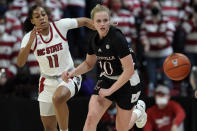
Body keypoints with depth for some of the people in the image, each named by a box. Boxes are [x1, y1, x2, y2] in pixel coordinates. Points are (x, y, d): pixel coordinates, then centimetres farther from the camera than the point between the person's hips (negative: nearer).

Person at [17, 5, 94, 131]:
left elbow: (85, 21, 0)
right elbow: (20, 63, -20)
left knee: (58, 98, -38)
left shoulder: (60, 25, -12)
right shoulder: (30, 37, -9)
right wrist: (30, 42, -32)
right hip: (48, 81, 3)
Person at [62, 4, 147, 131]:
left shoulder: (117, 38, -26)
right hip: (106, 79, 5)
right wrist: (73, 73, -6)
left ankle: (138, 112, 44)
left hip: (126, 82, -5)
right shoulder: (94, 38, -4)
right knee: (91, 117, -16)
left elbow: (129, 70, -25)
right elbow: (89, 64, 12)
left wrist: (110, 90, -21)